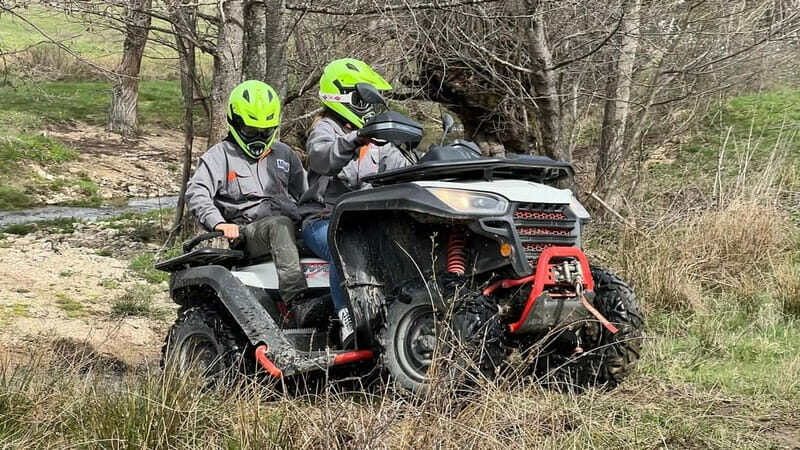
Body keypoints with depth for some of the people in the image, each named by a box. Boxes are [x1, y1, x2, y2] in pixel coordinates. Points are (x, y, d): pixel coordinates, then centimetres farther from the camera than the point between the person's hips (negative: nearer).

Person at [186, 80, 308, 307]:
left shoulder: (284, 154, 29)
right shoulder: (220, 156, 13)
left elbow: (304, 193, 33)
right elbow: (196, 192, 0)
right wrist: (218, 222, -17)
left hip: (293, 225, 5)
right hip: (248, 231, -5)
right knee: (280, 225, -40)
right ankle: (294, 294, -57)